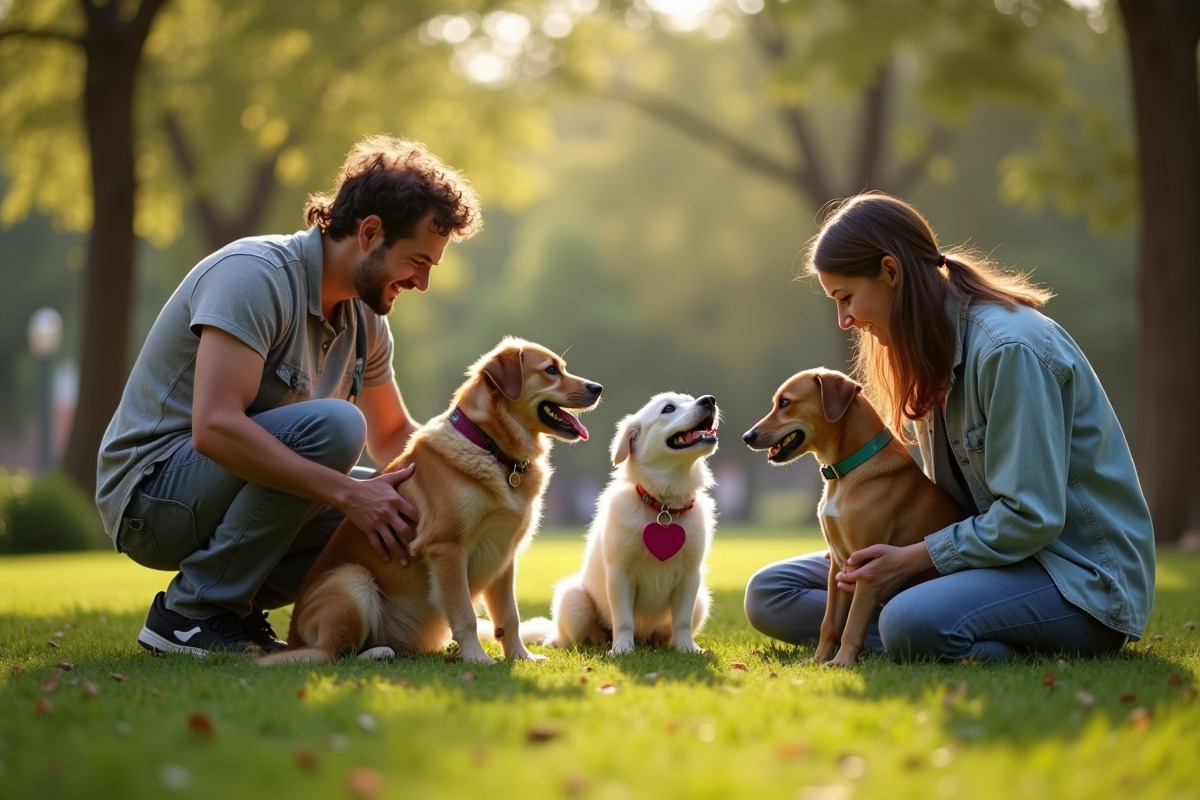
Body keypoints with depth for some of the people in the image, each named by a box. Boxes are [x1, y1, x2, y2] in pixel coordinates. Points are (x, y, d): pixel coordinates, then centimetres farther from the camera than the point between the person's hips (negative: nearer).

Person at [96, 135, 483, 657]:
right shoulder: (254, 274, -22)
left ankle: (233, 600, 3)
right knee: (330, 425, -29)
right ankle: (193, 611, -18)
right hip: (153, 491, -9)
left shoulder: (364, 321, 5)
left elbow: (393, 436, 20)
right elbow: (214, 426, -33)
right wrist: (348, 492, -33)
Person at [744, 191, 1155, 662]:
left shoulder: (1010, 347, -21)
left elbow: (1031, 517, -24)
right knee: (770, 593, -1)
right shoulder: (935, 349, 9)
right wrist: (890, 550, -5)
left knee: (913, 625, -40)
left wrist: (912, 558, -17)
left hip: (1081, 574, -10)